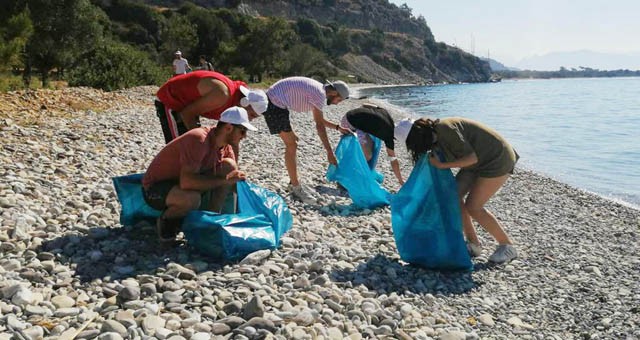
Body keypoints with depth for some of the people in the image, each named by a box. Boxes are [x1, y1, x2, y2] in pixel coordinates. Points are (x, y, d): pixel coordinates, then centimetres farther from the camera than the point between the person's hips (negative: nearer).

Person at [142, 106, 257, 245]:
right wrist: (224, 180, -33)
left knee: (229, 166, -7)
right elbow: (186, 182, -38)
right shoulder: (198, 140, -30)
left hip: (180, 181, 8)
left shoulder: (224, 142, -4)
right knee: (192, 199, -40)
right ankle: (165, 221, -6)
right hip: (155, 188, -8)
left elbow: (234, 171, 7)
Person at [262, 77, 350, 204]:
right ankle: (296, 188, 0)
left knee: (292, 141, 16)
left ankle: (293, 183, 23)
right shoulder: (320, 94, -16)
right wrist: (330, 152, -18)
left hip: (273, 102, 11)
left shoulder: (317, 90, 14)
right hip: (275, 104, -11)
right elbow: (319, 125, -20)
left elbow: (319, 120, 26)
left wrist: (338, 127, 21)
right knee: (291, 145, -7)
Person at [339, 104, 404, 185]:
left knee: (370, 144, 16)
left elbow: (365, 104, 19)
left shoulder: (385, 112, 10)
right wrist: (400, 181, 4)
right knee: (367, 155, -7)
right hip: (350, 123, -9)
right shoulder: (388, 133, -9)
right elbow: (393, 160, -3)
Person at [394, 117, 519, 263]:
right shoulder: (435, 137, 2)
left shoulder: (445, 129, -27)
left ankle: (507, 247, 6)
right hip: (481, 160, 9)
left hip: (498, 160, -9)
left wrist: (441, 165, -23)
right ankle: (473, 244, 11)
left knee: (473, 207, -10)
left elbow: (472, 158, -28)